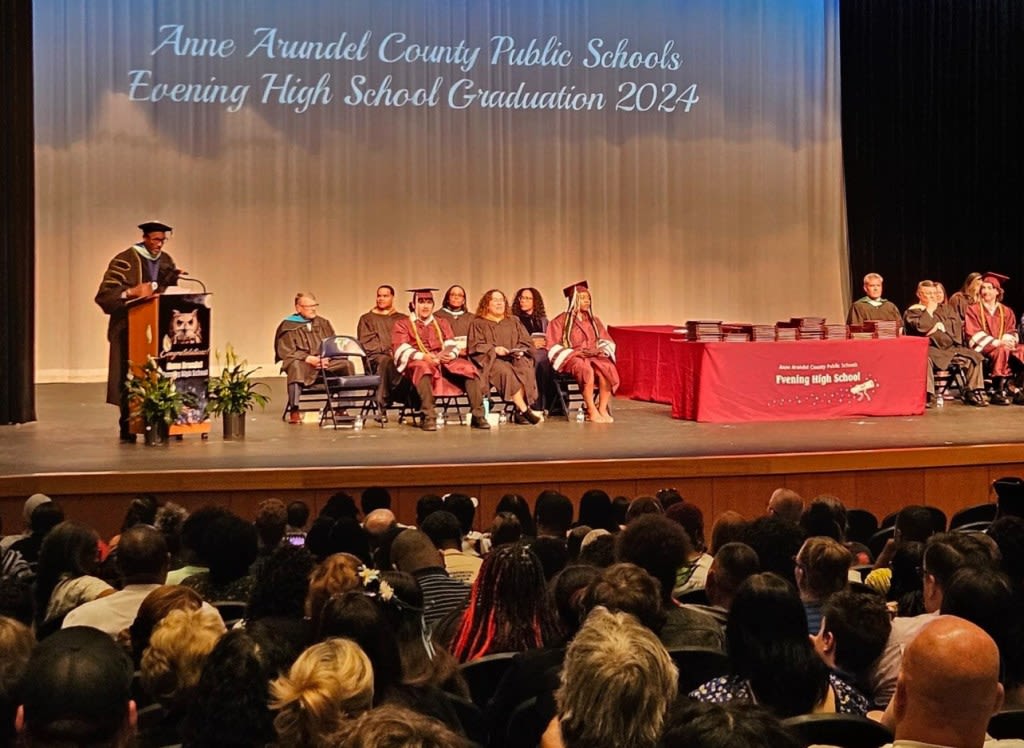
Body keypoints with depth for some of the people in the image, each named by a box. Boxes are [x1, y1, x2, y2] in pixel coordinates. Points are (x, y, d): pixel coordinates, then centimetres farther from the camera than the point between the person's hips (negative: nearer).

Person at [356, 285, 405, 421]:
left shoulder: (401, 319, 25)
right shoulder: (367, 319, 19)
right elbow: (366, 342, 5)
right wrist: (386, 350, -12)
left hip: (399, 355, 2)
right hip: (376, 356, -2)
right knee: (385, 361, -41)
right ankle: (381, 408, -42)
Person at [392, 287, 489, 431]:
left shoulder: (441, 322, 26)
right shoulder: (403, 324, 14)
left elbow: (452, 345, 10)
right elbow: (402, 350, -3)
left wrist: (450, 354, -15)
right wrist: (423, 356, -23)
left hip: (444, 362, 4)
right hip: (418, 363, -4)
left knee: (469, 369, -23)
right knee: (423, 368, -40)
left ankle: (478, 416, -27)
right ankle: (429, 417, -45)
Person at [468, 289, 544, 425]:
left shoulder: (514, 322, 24)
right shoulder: (478, 324, 13)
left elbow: (526, 342, 15)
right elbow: (476, 346, 0)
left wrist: (520, 351, -8)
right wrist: (494, 349, -17)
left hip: (514, 358, 3)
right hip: (491, 360, -3)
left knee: (525, 370, -33)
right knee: (506, 372, -37)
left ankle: (519, 412, -33)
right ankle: (525, 410, -39)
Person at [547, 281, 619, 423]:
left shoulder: (594, 321, 23)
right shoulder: (560, 321, 8)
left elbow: (608, 342, 17)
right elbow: (553, 347, -1)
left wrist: (599, 350, -7)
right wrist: (575, 352, -14)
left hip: (594, 357, 4)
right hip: (572, 358, -4)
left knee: (607, 369, -32)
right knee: (587, 370, -38)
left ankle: (602, 409, -30)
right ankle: (592, 411, -33)